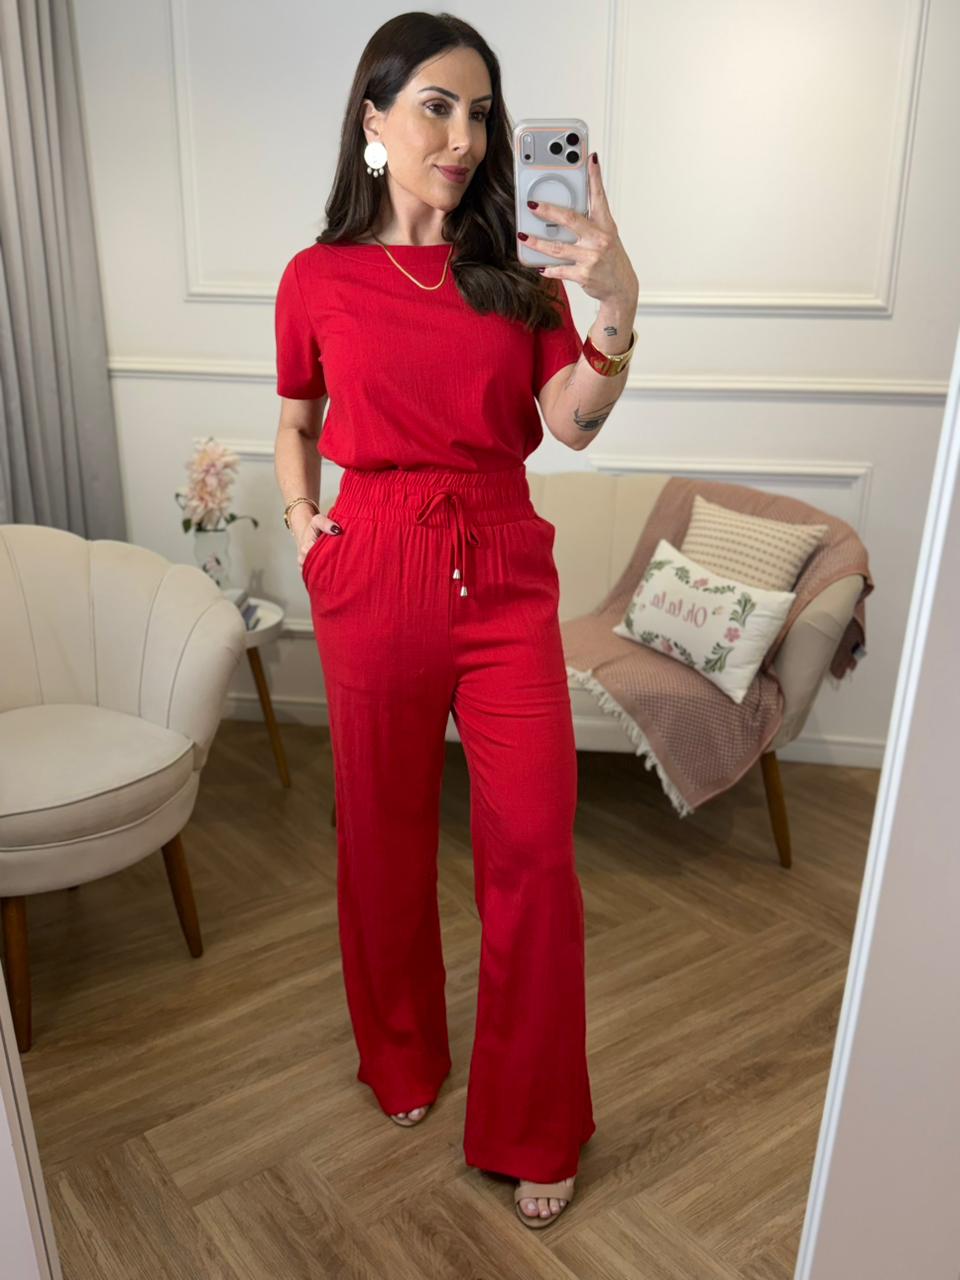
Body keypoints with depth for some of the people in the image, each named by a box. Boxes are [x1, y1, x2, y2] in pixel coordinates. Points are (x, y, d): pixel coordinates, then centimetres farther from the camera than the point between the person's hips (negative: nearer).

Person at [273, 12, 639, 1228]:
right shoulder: (318, 279, 4)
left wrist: (615, 304, -21)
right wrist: (303, 522, 2)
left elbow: (574, 424, -7)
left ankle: (532, 1127, 20)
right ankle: (401, 1058, 40)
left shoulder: (516, 275, 6)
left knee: (535, 849, -2)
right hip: (373, 576, 0)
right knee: (385, 831, 12)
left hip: (505, 577, 1)